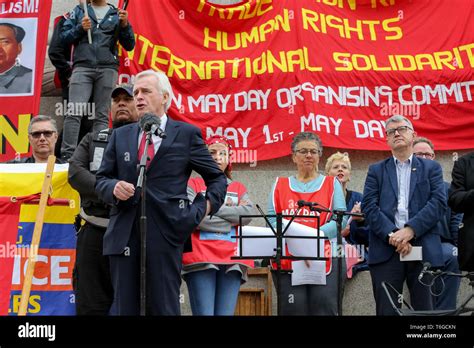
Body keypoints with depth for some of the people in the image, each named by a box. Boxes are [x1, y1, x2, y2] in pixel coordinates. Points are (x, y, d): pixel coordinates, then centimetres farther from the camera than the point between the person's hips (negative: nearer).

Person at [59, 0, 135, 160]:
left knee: (102, 115, -3)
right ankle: (67, 155, -15)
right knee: (74, 113, -12)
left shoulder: (116, 14, 17)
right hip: (83, 67, 0)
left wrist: (125, 25, -5)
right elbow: (64, 37, 12)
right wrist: (80, 28, -4)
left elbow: (129, 45, 12)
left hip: (108, 69, 1)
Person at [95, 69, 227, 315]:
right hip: (124, 235, 3)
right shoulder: (120, 136, 18)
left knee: (164, 308, -2)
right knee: (124, 308, 4)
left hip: (165, 233, -3)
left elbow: (217, 178, 14)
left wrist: (203, 209, 1)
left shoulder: (186, 134, 8)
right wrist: (114, 188, -4)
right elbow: (101, 179, 18)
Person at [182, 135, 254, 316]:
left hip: (232, 260, 3)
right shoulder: (193, 184, 12)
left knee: (226, 313, -3)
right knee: (204, 313, -13)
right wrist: (233, 220, 0)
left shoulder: (239, 188, 21)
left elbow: (248, 214, 1)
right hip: (201, 259, -3)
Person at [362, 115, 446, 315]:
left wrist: (410, 230, -13)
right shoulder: (376, 170, 17)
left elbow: (439, 203, 1)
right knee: (387, 311, -2)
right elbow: (369, 206, 3)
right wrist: (392, 234, -12)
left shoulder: (431, 168, 15)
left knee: (424, 309, -1)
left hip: (424, 250, 0)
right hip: (386, 250, 0)